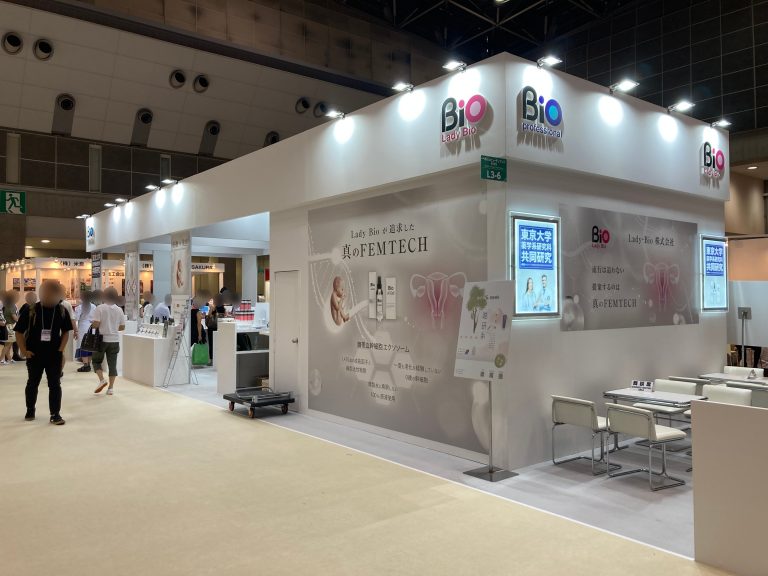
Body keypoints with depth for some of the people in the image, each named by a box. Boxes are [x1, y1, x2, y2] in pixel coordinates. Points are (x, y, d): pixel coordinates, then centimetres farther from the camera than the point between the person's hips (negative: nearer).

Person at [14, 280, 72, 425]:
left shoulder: (62, 311, -2)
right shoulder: (31, 311, -7)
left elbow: (66, 331, 7)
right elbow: (19, 332, 0)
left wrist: (61, 350, -2)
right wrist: (24, 351, -6)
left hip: (54, 354, 0)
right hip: (34, 354, 0)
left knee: (55, 384, 1)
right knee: (32, 383, 15)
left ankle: (55, 414, 7)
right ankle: (30, 410, 33)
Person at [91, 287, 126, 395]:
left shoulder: (100, 308, -9)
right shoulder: (119, 310, 3)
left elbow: (95, 324, -16)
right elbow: (122, 327, 5)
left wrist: (91, 326, 6)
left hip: (102, 339, -3)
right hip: (114, 340, 3)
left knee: (96, 361, 15)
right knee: (112, 364, 7)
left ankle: (102, 379, -4)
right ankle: (111, 388, 7)